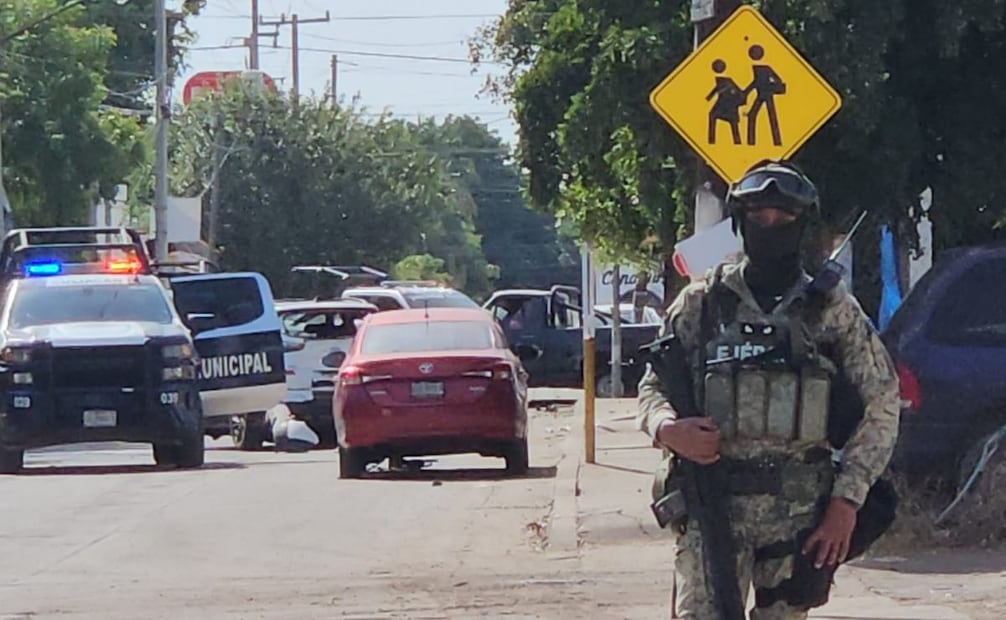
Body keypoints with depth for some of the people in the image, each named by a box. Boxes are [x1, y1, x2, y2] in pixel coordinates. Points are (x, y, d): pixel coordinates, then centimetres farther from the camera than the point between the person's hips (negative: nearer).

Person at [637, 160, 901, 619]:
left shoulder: (834, 310, 5)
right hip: (712, 507, -1)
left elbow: (880, 405, 5)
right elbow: (652, 388, 11)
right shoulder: (701, 304, 7)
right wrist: (667, 429, -13)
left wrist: (846, 501, -3)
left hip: (800, 512, 1)